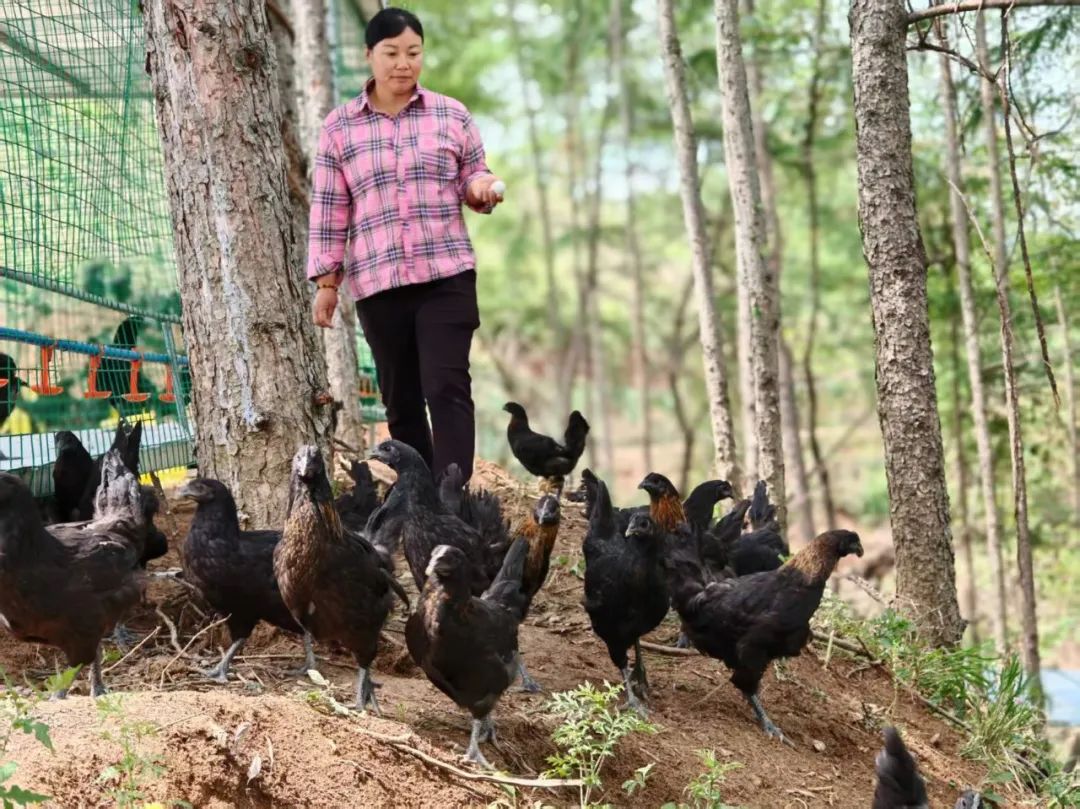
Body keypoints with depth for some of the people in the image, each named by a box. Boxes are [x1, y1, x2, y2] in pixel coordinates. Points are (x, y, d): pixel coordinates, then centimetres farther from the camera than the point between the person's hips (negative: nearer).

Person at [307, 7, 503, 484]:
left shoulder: (452, 115, 7)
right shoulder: (339, 127, 6)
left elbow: (473, 182, 13)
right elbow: (329, 210, 7)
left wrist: (482, 188, -11)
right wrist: (326, 282, 3)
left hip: (446, 274, -1)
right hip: (376, 281, 1)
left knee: (447, 389, -11)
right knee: (400, 400, 8)